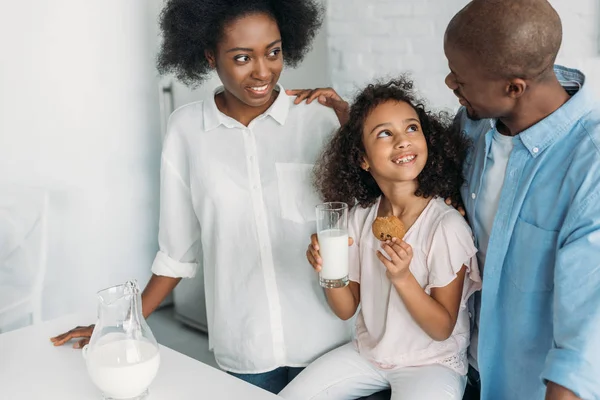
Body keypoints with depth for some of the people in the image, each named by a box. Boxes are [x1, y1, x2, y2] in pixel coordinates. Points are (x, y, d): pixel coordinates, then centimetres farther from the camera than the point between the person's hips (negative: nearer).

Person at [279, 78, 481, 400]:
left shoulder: (447, 226, -21)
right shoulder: (360, 216, -6)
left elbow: (442, 329, -16)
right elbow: (346, 309, -2)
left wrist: (401, 277, -32)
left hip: (433, 363, -4)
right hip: (369, 352, 5)